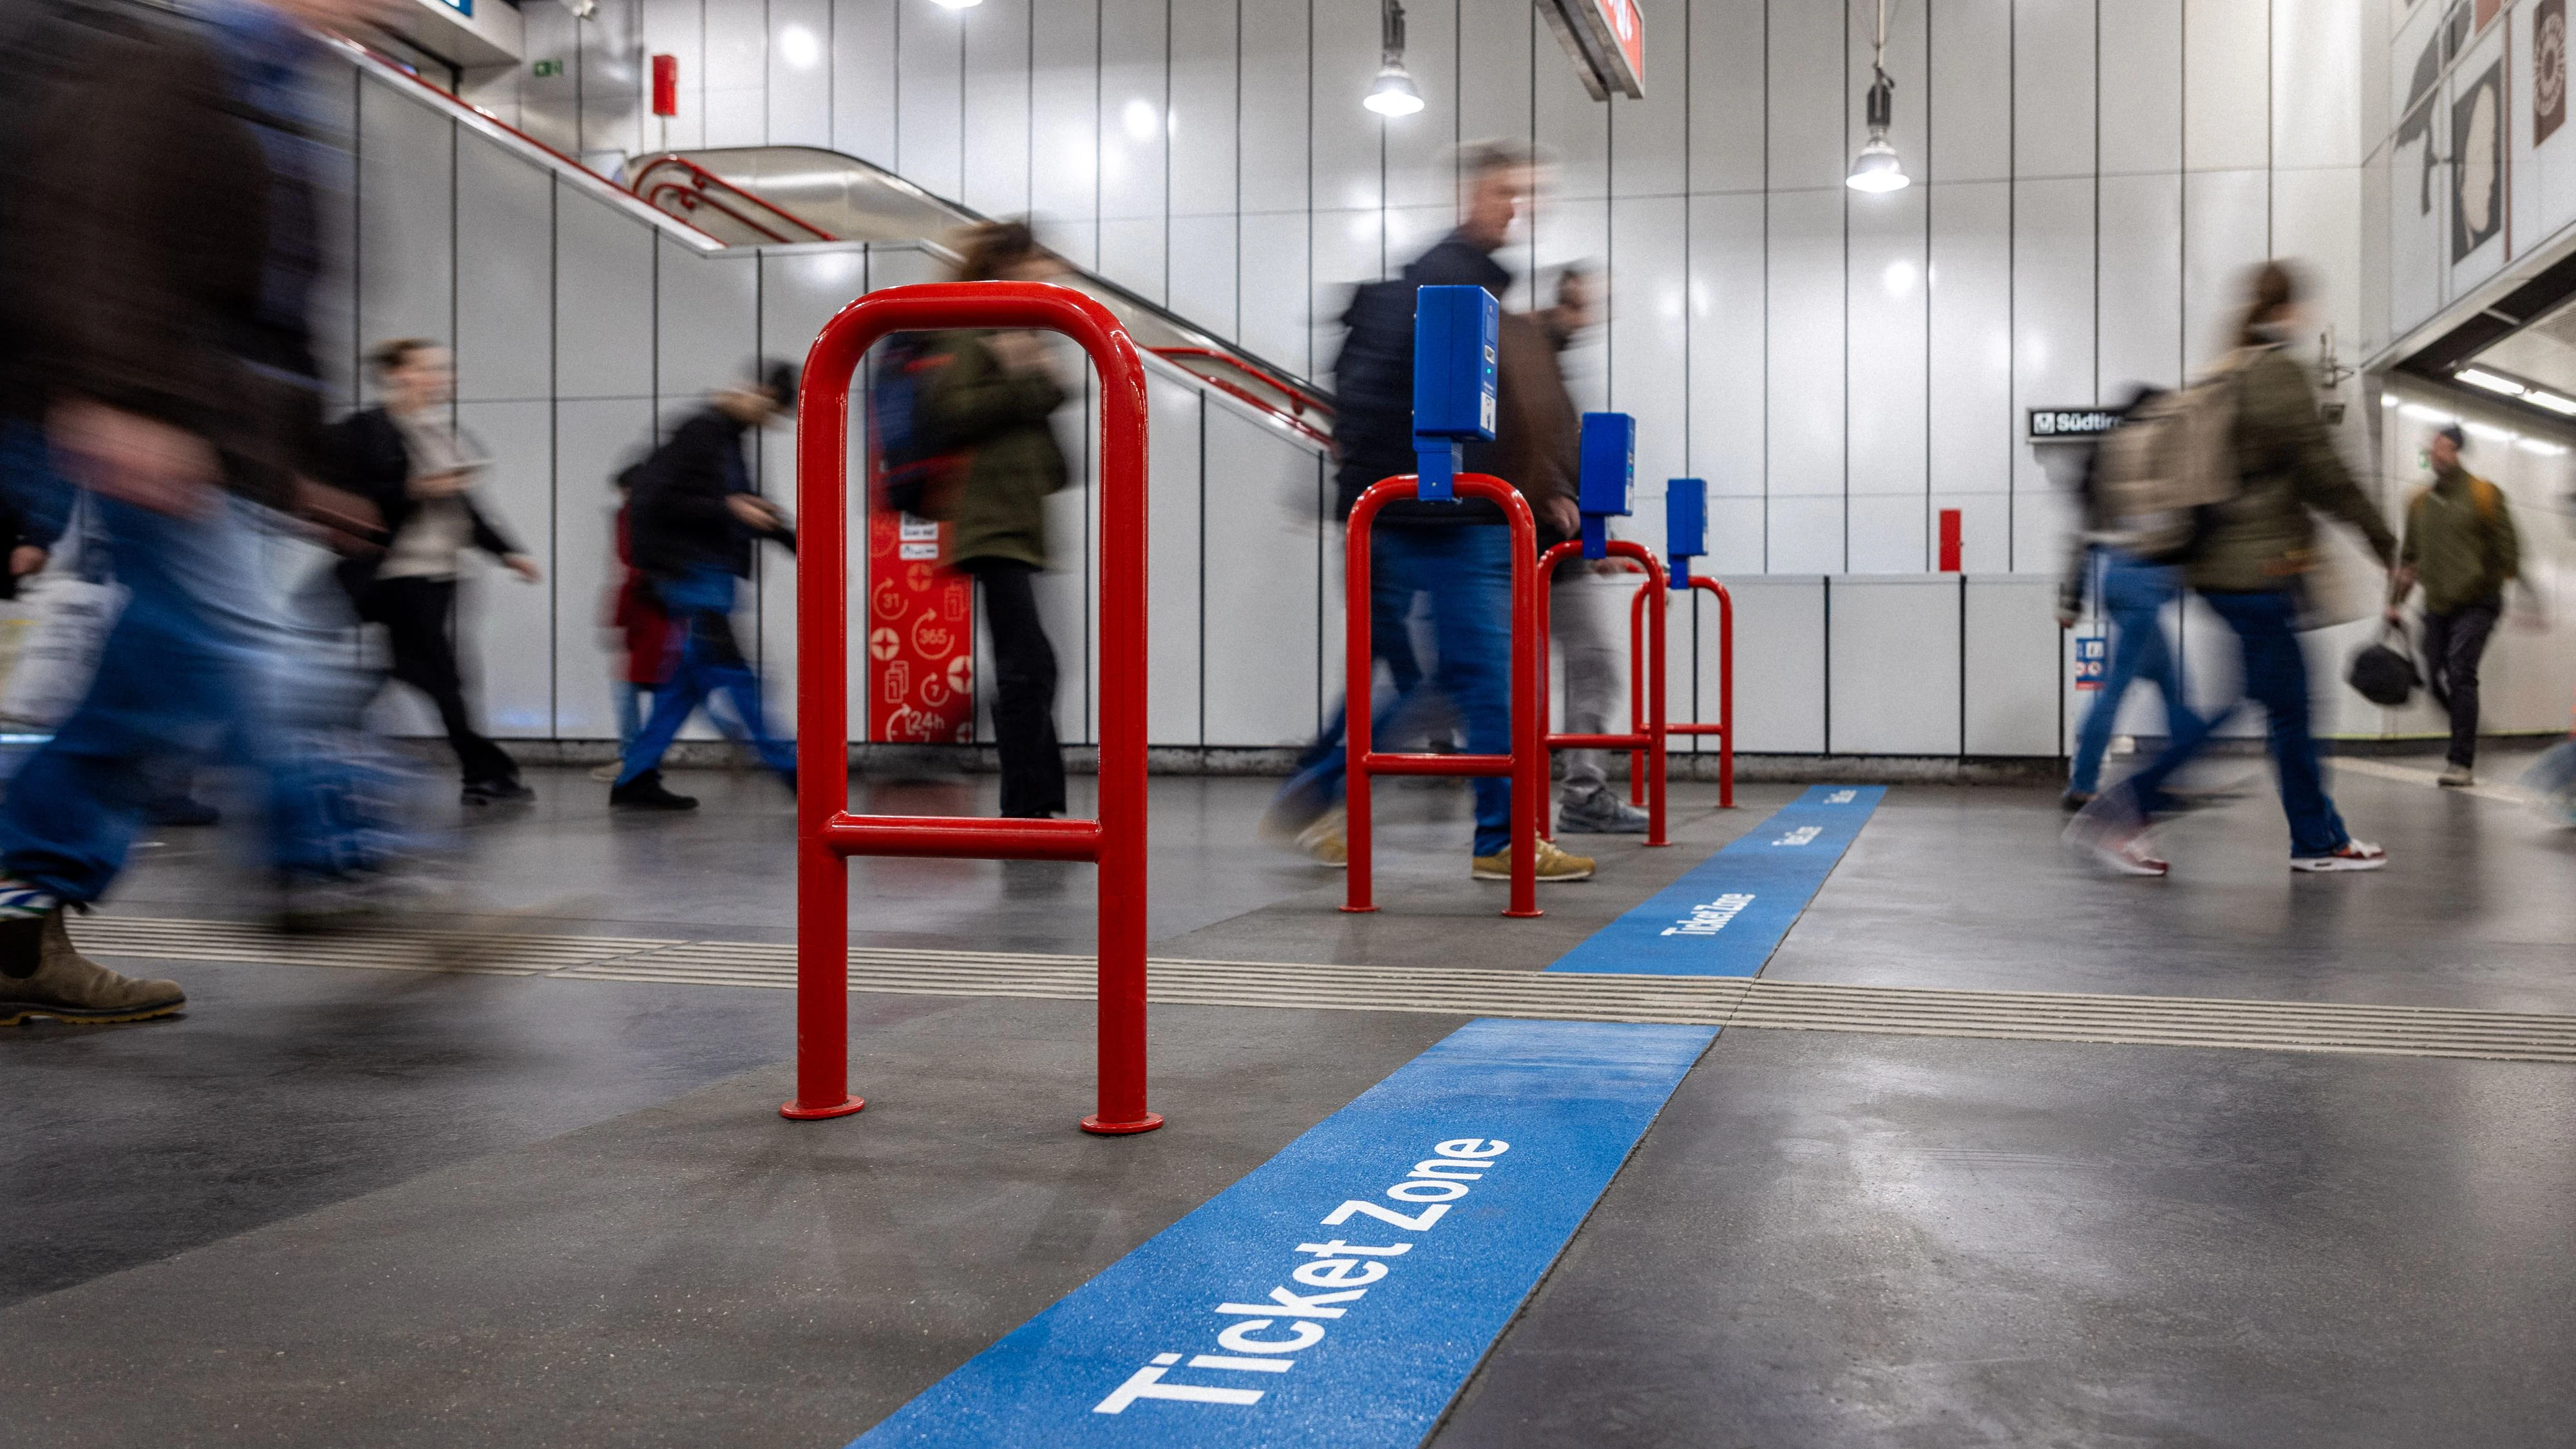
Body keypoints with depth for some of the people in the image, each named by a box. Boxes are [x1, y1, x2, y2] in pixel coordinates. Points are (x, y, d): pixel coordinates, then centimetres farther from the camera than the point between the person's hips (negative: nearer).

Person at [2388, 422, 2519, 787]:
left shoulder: (2484, 495, -5)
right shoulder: (2419, 503, 10)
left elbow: (2508, 550, -6)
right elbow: (2409, 556, 18)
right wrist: (2396, 601, 13)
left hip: (2476, 604, -5)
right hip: (2437, 607, 5)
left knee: (2460, 674, -16)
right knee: (2436, 681, 3)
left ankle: (2463, 763, -14)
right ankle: (2466, 739, 28)